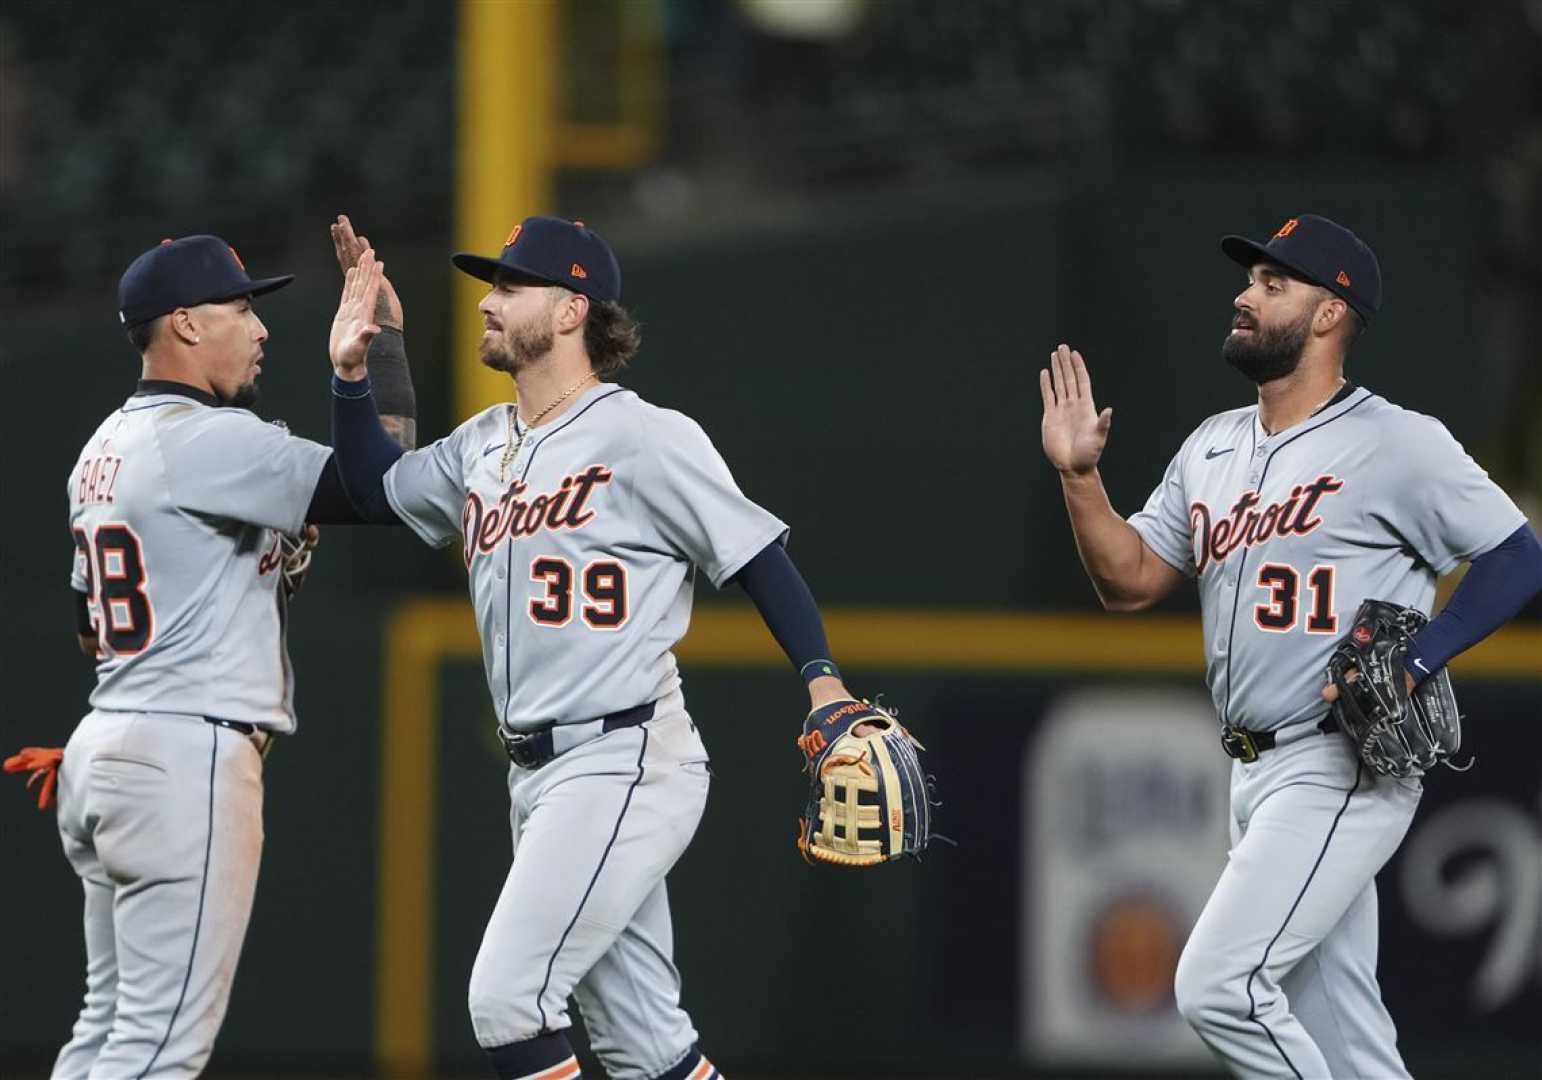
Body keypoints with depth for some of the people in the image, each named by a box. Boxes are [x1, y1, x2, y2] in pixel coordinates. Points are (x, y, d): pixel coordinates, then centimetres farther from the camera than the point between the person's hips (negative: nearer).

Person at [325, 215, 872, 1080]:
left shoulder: (643, 437, -9)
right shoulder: (481, 448, 14)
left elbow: (755, 553, -11)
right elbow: (376, 487, 28)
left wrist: (822, 680, -24)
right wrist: (353, 365, 15)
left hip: (627, 762, -8)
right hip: (540, 775, 8)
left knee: (507, 994, -17)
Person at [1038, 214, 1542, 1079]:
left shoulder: (1396, 444, -8)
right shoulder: (1212, 450, 15)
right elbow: (1130, 582, 16)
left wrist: (1413, 665, -19)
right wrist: (1080, 474, 2)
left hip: (1343, 771, -8)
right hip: (1256, 777, 8)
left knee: (1219, 983, -19)